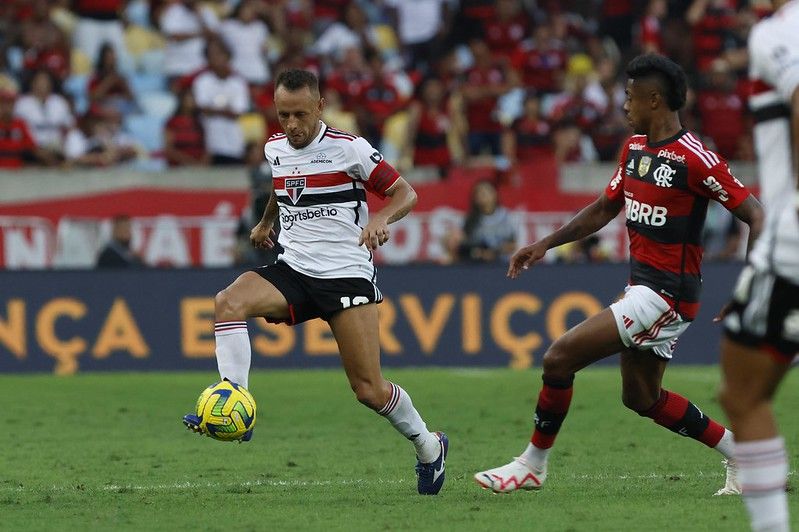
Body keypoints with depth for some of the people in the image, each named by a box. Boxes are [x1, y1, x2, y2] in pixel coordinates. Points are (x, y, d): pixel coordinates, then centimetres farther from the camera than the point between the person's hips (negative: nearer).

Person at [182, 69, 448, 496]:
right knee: (229, 301, -26)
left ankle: (429, 447, 19)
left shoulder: (348, 148, -8)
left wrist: (381, 219, -23)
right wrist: (265, 224, 26)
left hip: (346, 274, -5)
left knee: (368, 390, -7)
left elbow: (405, 193, -5)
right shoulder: (274, 149, 9)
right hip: (292, 271, 5)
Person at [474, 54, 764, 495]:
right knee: (641, 398, 18)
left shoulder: (695, 159, -18)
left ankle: (532, 465, 2)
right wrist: (546, 244, 13)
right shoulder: (634, 148, 9)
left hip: (666, 294, -10)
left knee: (559, 358, -12)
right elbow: (604, 209, 21)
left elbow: (754, 215, -17)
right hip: (642, 286, 10)